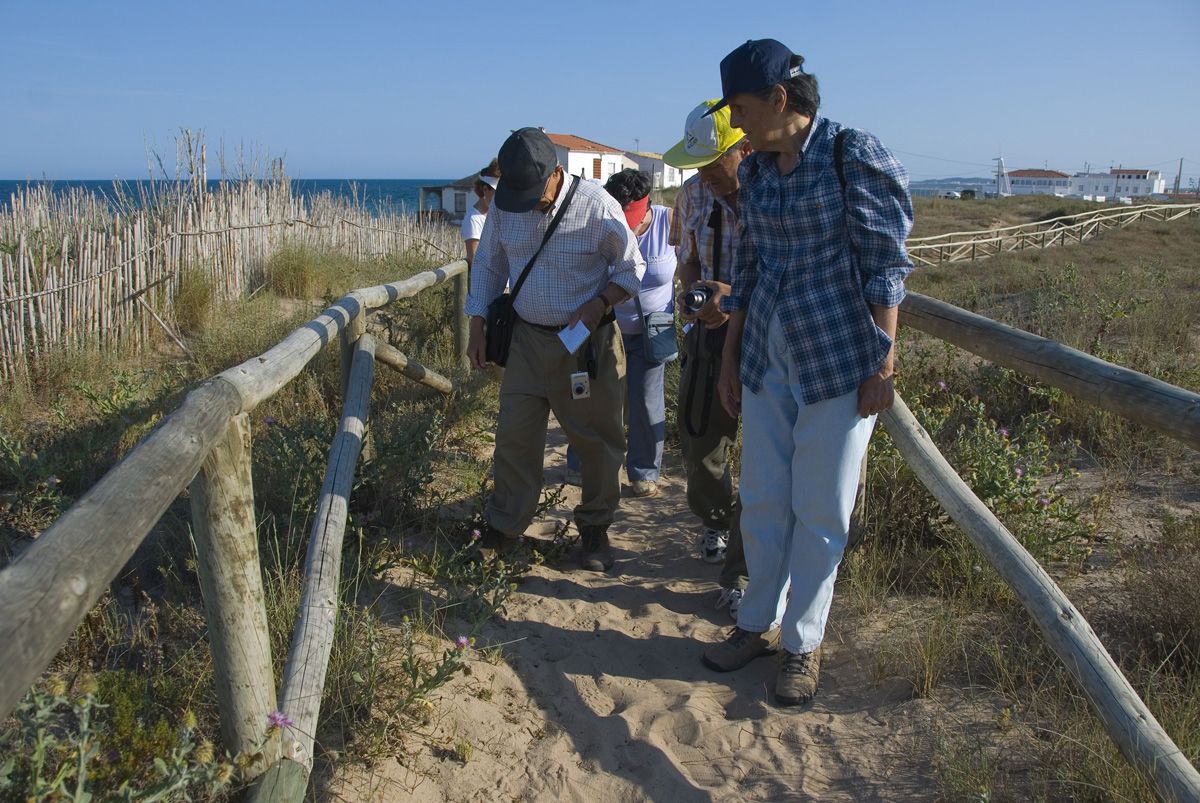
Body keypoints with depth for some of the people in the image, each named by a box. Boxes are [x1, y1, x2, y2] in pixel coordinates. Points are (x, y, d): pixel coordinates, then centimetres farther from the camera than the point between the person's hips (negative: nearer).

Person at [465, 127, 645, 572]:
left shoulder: (596, 205, -15)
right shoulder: (503, 207, -3)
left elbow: (632, 268, -4)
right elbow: (487, 266, 10)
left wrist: (599, 305, -21)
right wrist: (477, 328, 5)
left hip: (587, 342, -3)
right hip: (527, 339, 3)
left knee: (598, 440, 6)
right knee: (514, 436, 6)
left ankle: (595, 529, 25)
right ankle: (504, 528, 22)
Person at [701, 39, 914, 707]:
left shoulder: (855, 156, -9)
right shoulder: (756, 170, 9)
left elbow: (885, 265, -9)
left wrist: (884, 363, -13)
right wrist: (731, 359, 14)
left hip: (839, 360, -5)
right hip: (768, 357, 6)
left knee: (820, 510, 4)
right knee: (762, 501, 11)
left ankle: (803, 643, 21)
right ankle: (759, 624, 29)